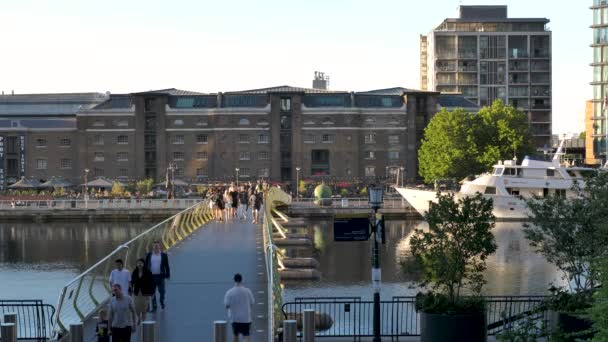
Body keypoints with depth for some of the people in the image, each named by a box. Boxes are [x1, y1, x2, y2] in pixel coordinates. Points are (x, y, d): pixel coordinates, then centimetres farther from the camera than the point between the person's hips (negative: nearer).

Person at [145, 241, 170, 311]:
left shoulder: (164, 255, 0)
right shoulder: (149, 255, 4)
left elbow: (167, 266, 2)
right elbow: (146, 265, 6)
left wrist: (167, 275, -1)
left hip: (160, 276, -1)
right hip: (151, 276, 1)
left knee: (161, 291, 4)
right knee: (152, 292, 5)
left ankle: (162, 301, 32)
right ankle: (154, 307, 13)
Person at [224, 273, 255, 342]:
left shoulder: (229, 292, -9)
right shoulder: (247, 291, -7)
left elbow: (227, 305, -7)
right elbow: (252, 303, 0)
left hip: (235, 317, 1)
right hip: (246, 318, -1)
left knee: (235, 334, 20)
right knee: (246, 336, -2)